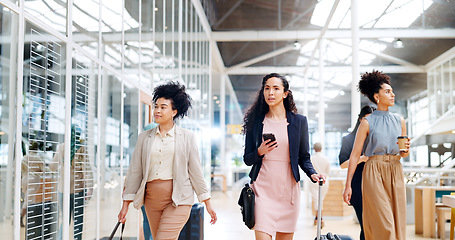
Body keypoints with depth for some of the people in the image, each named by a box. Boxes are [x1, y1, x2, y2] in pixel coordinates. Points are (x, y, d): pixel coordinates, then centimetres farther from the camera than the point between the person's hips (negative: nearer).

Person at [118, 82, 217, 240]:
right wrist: (125, 205, 8)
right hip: (151, 199, 4)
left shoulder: (186, 137, 3)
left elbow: (196, 171, 5)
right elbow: (135, 171, 11)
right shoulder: (145, 137, 10)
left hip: (178, 199, -4)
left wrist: (208, 203, 3)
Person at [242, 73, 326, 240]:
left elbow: (304, 157, 9)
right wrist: (260, 152, -11)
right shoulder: (255, 121, 6)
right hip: (263, 188, -1)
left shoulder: (299, 121, 6)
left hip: (288, 189, 1)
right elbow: (247, 159, 9)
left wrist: (312, 174, -9)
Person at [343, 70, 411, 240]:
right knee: (384, 225, -8)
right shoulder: (368, 123, -2)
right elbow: (355, 155, -4)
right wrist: (348, 185, -9)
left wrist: (406, 149, -6)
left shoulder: (399, 121, 11)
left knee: (398, 224, 5)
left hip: (395, 173, 5)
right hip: (374, 173, -5)